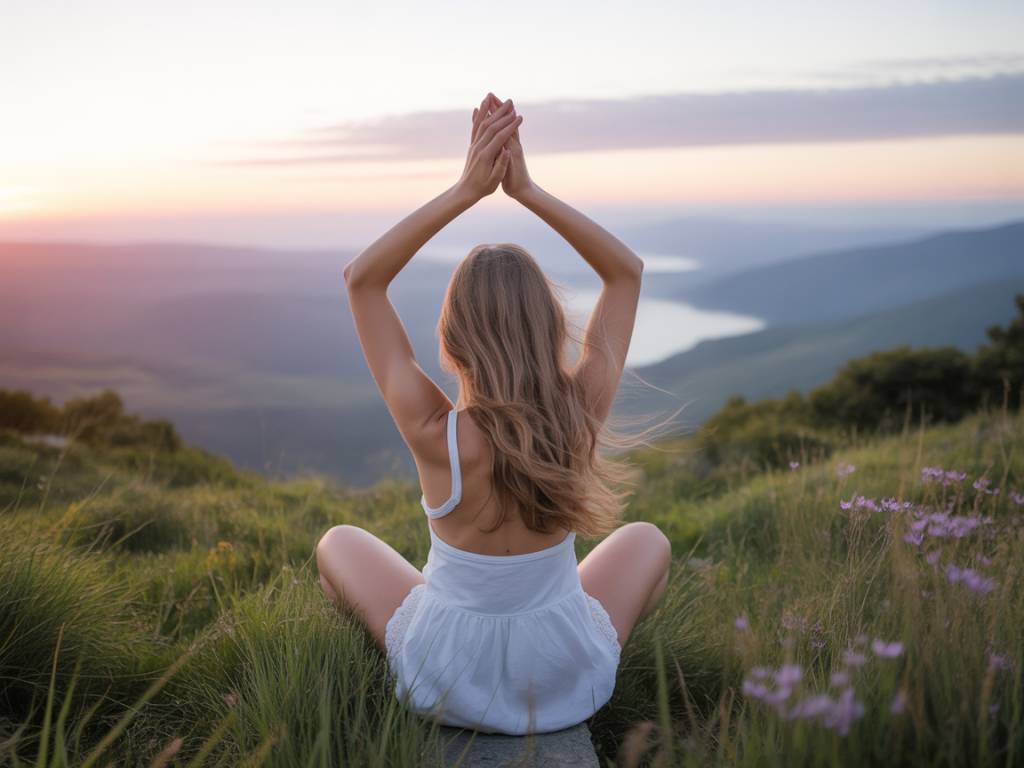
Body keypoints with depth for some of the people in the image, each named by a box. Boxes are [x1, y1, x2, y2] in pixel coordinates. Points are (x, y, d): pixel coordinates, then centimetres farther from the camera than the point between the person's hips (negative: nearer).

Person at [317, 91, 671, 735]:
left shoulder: (434, 434, -27)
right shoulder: (583, 417, -22)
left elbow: (362, 279, -16)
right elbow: (628, 271, -8)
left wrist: (466, 190, -19)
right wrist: (526, 189, -15)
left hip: (448, 681, -1)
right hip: (569, 681, 2)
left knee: (338, 543, 24)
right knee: (647, 539, 28)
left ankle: (398, 676, 40)